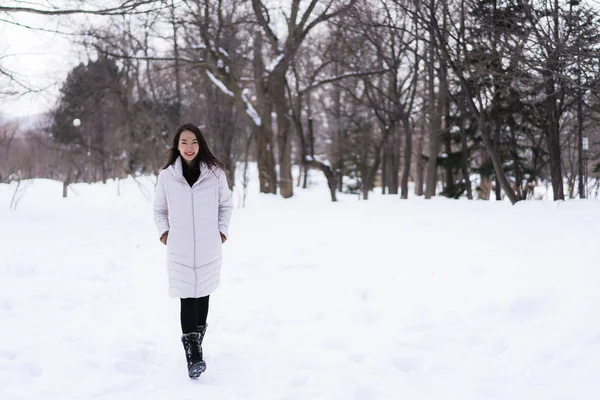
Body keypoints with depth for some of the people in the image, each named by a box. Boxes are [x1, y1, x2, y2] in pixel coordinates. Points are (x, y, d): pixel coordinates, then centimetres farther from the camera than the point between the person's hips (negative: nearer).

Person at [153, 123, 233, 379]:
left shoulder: (215, 173, -1)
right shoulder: (167, 175, 0)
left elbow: (225, 205, 13)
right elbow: (159, 209, 14)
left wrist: (222, 231, 4)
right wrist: (163, 232, 2)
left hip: (208, 247, 1)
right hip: (180, 249, -1)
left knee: (202, 294, 9)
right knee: (187, 297, -9)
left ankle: (196, 345, 26)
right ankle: (193, 357, -14)